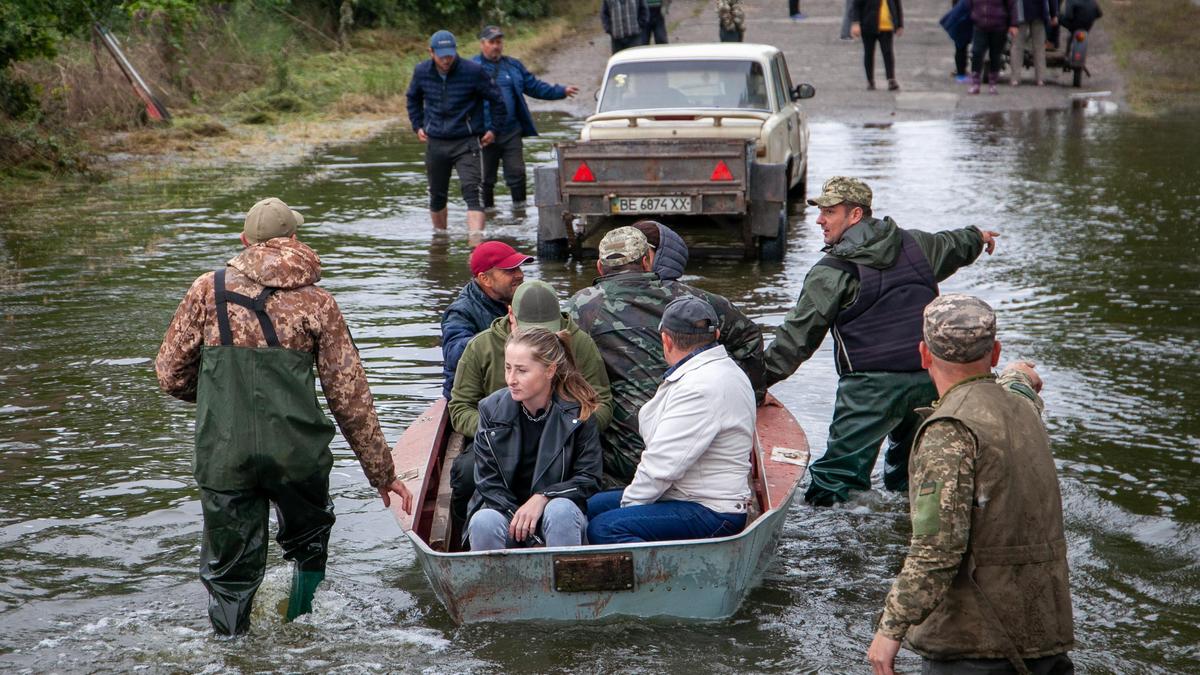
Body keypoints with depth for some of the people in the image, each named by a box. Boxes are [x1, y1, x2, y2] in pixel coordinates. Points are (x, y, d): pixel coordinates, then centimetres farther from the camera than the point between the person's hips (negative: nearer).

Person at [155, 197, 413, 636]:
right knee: (308, 542, 25)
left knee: (229, 569, 11)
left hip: (223, 454, 0)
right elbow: (349, 394, 4)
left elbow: (170, 375, 8)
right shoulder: (316, 302, 4)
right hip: (296, 452, 0)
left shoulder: (209, 290, 4)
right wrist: (382, 472, 12)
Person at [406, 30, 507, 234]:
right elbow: (413, 98, 20)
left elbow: (496, 99, 0)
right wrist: (418, 125, 15)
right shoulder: (421, 72, -1)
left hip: (467, 142, -4)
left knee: (473, 193, -17)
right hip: (435, 143, 4)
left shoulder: (473, 71, -13)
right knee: (437, 196, 14)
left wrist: (494, 128, 2)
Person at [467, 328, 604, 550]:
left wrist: (542, 499, -18)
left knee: (560, 511, -35)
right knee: (483, 523, -32)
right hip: (504, 508, 1)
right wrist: (518, 519, -17)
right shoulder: (492, 409, -1)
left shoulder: (577, 412, -6)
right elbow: (488, 482, -2)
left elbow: (588, 479, -4)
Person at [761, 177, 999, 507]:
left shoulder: (832, 272, -8)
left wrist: (762, 377, -1)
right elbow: (952, 246, 32)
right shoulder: (914, 244, 10)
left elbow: (797, 335, -8)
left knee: (840, 470, -7)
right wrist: (978, 237, 55)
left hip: (872, 384, -6)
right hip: (929, 376, 6)